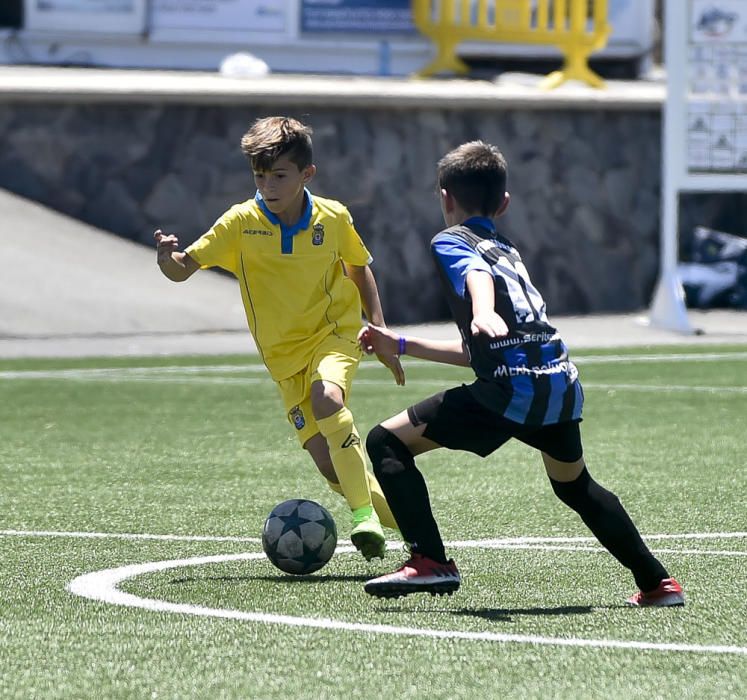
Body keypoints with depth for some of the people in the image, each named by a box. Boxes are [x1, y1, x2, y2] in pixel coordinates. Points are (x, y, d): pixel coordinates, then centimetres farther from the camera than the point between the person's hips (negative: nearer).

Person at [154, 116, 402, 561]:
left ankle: (364, 512, -27)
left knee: (328, 398, -35)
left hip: (335, 334, -2)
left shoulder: (334, 218, -6)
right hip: (284, 356, 2)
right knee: (331, 468, -6)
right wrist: (168, 257, -34)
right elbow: (183, 269, -10)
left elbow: (360, 270, 12)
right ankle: (401, 517, 16)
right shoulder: (242, 223, -9)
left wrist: (380, 332, 3)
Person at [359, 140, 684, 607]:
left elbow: (476, 274, -18)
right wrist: (402, 346, 41)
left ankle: (431, 562, -12)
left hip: (513, 388, -8)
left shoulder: (450, 242, 8)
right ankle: (657, 582, 35)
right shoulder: (508, 251, 31)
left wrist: (482, 312, -40)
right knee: (575, 484, 33)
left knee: (387, 442, 0)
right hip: (564, 381, 8)